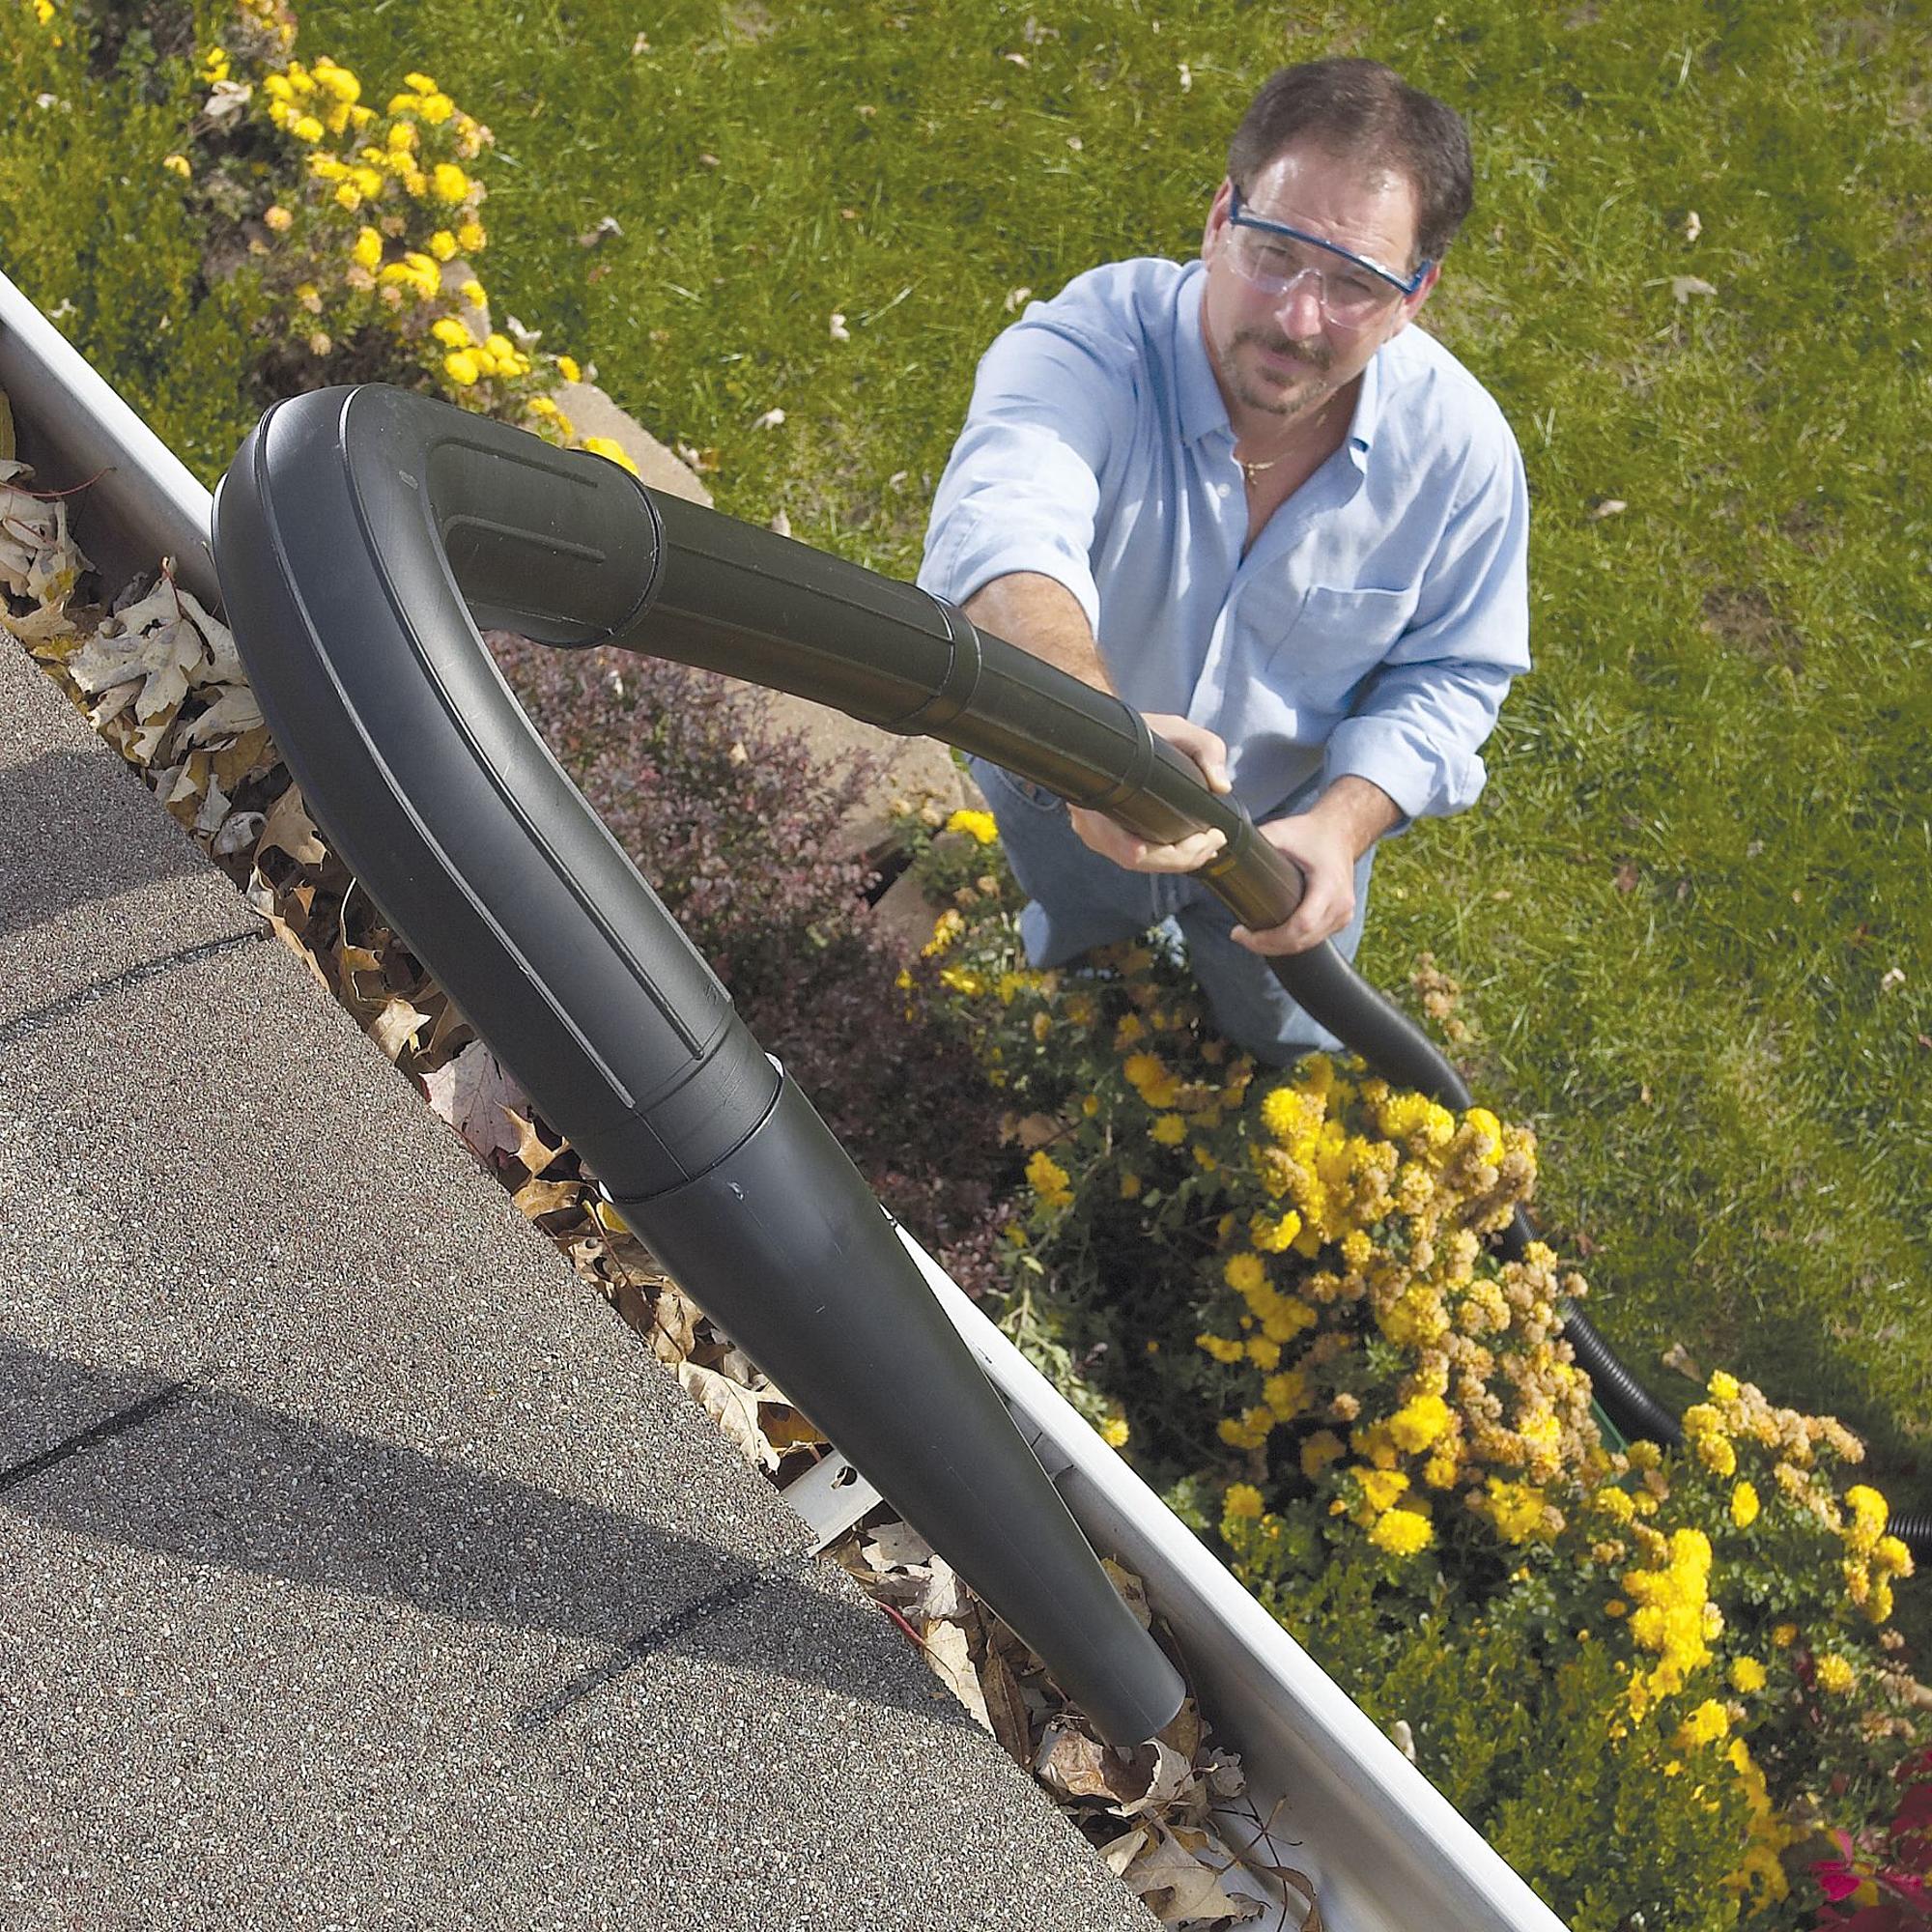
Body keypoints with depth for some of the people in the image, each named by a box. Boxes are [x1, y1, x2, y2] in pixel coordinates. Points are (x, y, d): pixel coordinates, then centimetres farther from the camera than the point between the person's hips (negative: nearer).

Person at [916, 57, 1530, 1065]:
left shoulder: (1458, 443, -26)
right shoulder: (1087, 346, -39)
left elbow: (1450, 669, -11)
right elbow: (999, 532, -60)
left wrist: (1344, 823, -31)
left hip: (1287, 815, 1)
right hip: (1060, 800, -1)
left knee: (1286, 1038, 31)